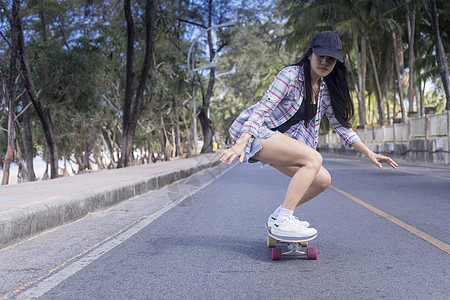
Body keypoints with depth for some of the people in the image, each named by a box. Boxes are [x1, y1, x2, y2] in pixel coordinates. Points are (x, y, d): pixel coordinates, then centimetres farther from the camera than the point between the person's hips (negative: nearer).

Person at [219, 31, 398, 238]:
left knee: (323, 180, -3)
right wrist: (240, 145, -34)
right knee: (314, 159, -26)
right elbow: (262, 109, -23)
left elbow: (341, 124, 14)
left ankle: (278, 215, 12)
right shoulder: (290, 75, -16)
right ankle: (282, 222, -24)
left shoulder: (325, 91, 7)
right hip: (257, 134, -8)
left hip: (281, 140, 8)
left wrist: (369, 154, 10)